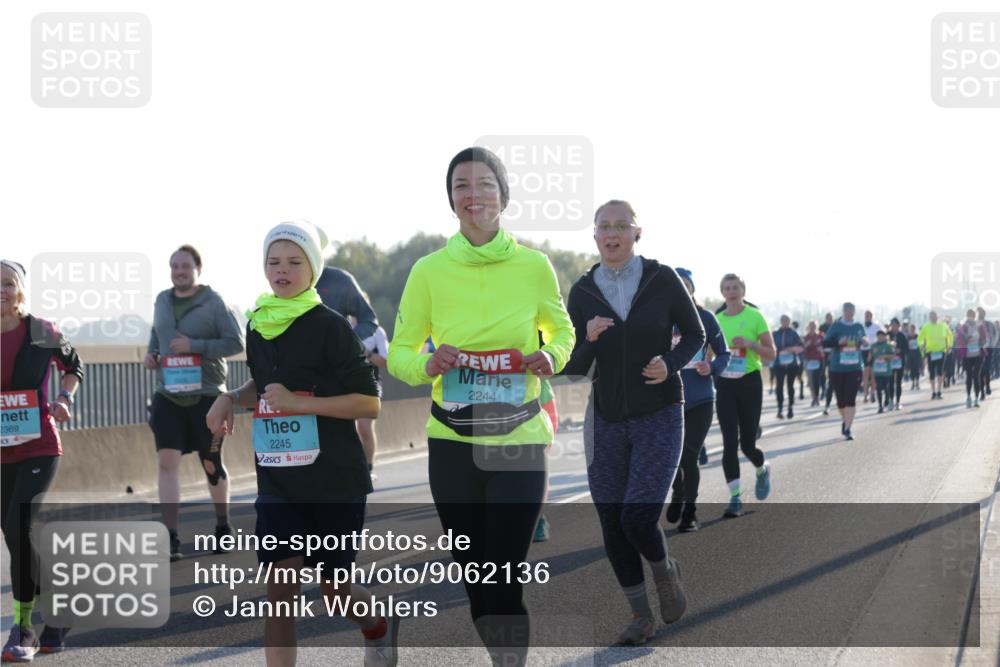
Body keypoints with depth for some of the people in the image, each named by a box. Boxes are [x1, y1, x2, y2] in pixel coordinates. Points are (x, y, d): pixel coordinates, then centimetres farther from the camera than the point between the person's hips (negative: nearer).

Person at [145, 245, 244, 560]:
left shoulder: (214, 303, -7)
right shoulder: (161, 301, 9)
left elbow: (236, 343, -12)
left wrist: (195, 346, -20)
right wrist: (150, 353, 6)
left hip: (207, 395, -3)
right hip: (168, 395, 3)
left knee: (212, 465, 10)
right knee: (166, 461, -11)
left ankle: (223, 527, 32)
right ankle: (171, 538, -11)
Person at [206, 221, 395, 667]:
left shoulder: (329, 326, -10)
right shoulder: (257, 326, 8)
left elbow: (370, 403, -13)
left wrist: (298, 402, -21)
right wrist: (230, 399, 5)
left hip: (335, 480, -4)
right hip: (277, 480, 4)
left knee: (333, 588, 9)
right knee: (280, 584, -8)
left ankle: (379, 627, 42)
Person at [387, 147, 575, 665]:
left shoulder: (534, 266, -4)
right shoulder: (429, 270, -4)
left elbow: (562, 331, 13)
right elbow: (399, 353, 4)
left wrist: (551, 357, -9)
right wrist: (427, 365, -18)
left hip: (520, 443, -2)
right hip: (452, 444, 2)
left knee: (503, 582, -10)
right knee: (472, 577, 13)